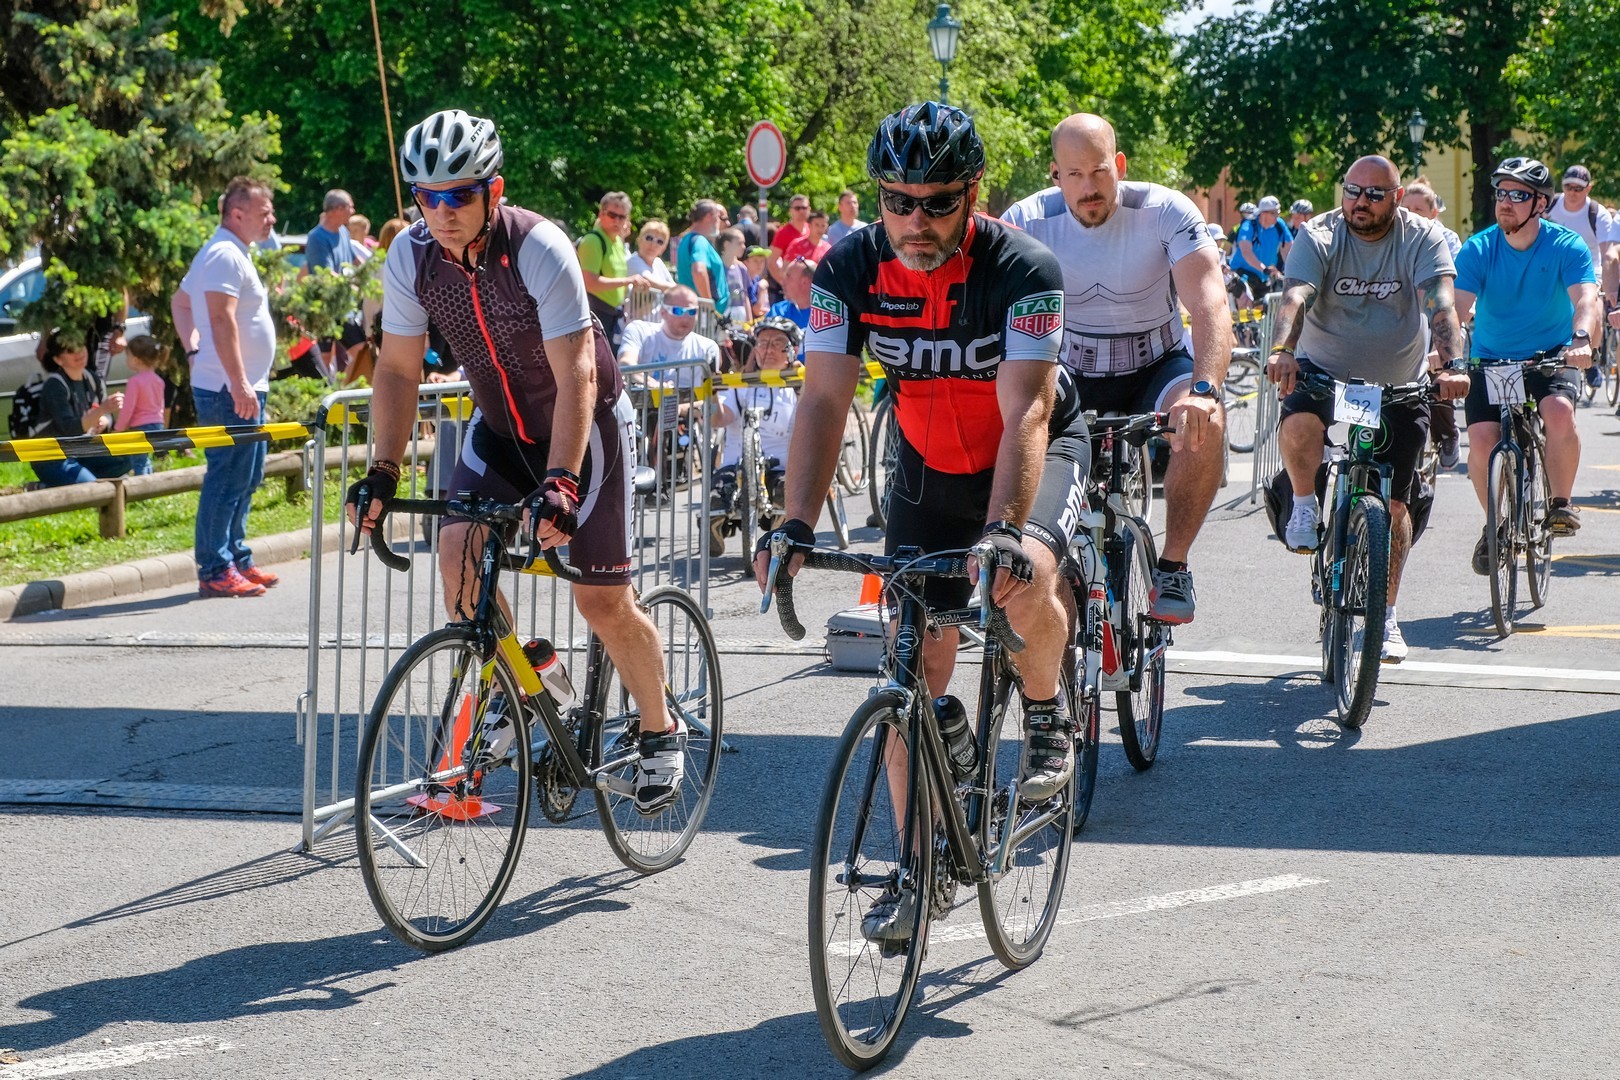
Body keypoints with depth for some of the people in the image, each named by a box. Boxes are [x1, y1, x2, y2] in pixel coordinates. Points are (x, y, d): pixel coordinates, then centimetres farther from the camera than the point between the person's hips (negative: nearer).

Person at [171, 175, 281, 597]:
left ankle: (238, 560, 22)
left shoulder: (226, 253, 18)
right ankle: (215, 571, -8)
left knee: (245, 480, 16)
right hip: (231, 390, -11)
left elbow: (180, 302, 27)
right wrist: (239, 384, -26)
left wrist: (194, 350, 18)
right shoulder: (226, 255, -15)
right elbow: (222, 320, -24)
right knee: (227, 480, -9)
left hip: (243, 388, 11)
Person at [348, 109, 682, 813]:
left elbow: (575, 375, -32)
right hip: (500, 425, 5)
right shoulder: (411, 258, -15)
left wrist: (558, 483, -41)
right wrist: (382, 472, -15)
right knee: (457, 555, -18)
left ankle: (661, 732, 20)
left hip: (585, 421, -4)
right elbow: (398, 369, -5)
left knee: (603, 601, -4)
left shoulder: (539, 249, -29)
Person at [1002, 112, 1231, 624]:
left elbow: (1210, 305, -30)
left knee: (1204, 423, -34)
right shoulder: (1027, 222, -15)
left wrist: (1204, 389, -48)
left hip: (1156, 367, -1)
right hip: (1071, 374, 2)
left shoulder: (1166, 212, -20)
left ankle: (1173, 566, -16)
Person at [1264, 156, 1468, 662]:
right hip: (1325, 368, 0)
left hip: (1400, 383, 0)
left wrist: (1451, 364, -45)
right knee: (1298, 424, -34)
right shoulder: (1318, 236, -12)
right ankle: (1305, 506, -4)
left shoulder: (1422, 238, -12)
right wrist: (1282, 350, -48)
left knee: (1394, 503, -1)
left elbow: (1441, 305, -26)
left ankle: (1386, 615, 14)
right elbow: (1295, 298, -27)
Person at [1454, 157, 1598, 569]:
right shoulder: (1478, 249, -10)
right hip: (1490, 358, 1)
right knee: (1482, 439, -17)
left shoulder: (1566, 247, -12)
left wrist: (1581, 340, -49)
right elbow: (1458, 306, -22)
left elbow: (1585, 298, -27)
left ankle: (1561, 504, -8)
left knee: (1559, 412, -30)